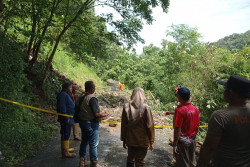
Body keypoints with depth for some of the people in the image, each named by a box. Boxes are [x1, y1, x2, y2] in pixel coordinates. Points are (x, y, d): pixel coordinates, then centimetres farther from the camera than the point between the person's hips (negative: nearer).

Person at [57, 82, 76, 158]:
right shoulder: (63, 95, -17)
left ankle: (66, 148, 34)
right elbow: (61, 107, -23)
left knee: (66, 134, 20)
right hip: (66, 119, -11)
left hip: (68, 118, 11)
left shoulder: (66, 95, 16)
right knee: (65, 134, -5)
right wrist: (66, 118, -24)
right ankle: (65, 153, 2)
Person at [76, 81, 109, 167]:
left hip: (82, 122, 8)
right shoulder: (92, 98, -22)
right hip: (91, 124, -8)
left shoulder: (80, 98, 3)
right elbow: (97, 114, -25)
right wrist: (105, 114, -8)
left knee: (84, 141, 21)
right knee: (93, 144, 6)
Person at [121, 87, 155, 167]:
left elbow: (123, 125, -3)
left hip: (130, 139, 3)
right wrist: (151, 141, -2)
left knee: (130, 159, 23)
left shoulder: (126, 106, -9)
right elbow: (150, 126, -13)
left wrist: (123, 139, 9)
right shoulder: (145, 108, -16)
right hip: (142, 141, -2)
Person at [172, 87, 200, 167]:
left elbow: (177, 129, -22)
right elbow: (197, 126, 8)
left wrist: (175, 144, -15)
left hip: (182, 141, -6)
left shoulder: (180, 110, -23)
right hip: (192, 140, 6)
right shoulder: (196, 109, -2)